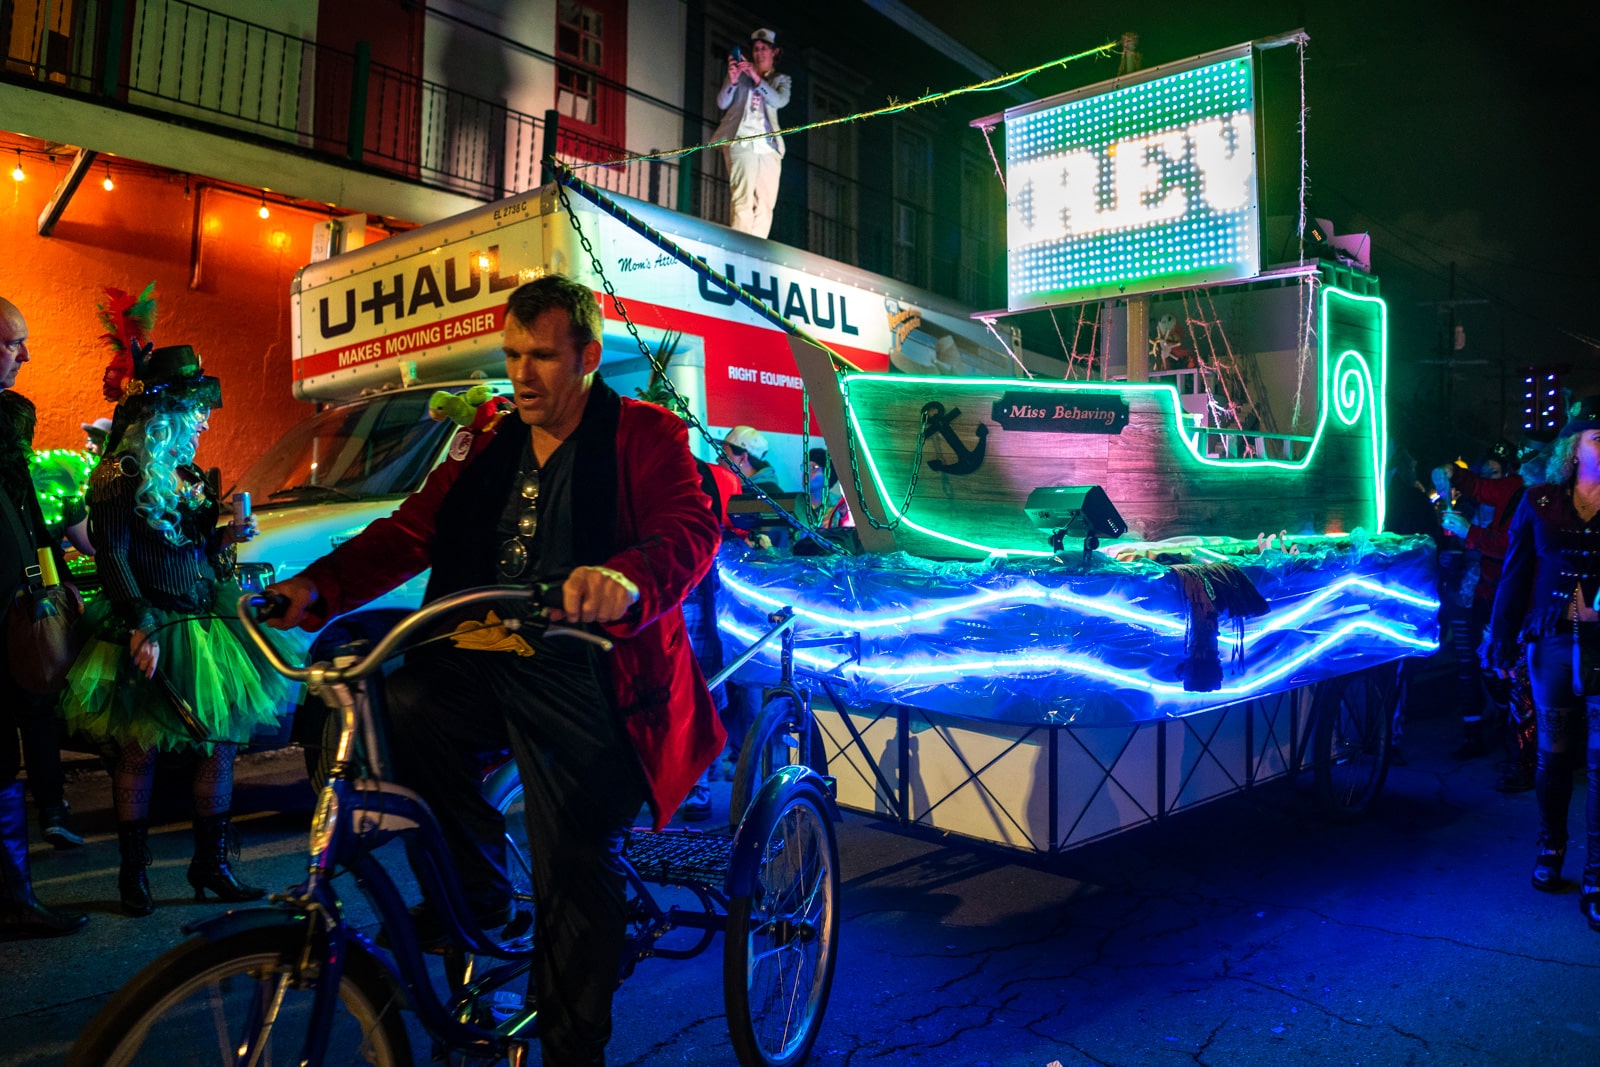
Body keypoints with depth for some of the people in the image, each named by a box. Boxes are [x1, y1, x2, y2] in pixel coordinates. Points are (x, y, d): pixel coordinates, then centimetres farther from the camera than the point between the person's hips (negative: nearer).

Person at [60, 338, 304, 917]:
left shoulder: (187, 474, 15)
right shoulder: (123, 474, -8)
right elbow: (112, 557, -13)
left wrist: (225, 537, 3)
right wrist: (141, 626, -19)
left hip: (204, 625, 7)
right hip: (150, 636, -7)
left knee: (222, 742, 6)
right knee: (139, 752, 2)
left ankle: (211, 862, 16)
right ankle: (133, 872, 17)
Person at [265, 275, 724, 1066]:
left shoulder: (644, 435, -2)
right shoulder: (487, 445, 15)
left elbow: (691, 528, -20)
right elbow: (410, 532, 10)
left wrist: (625, 580, -42)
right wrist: (317, 588, -7)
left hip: (587, 681, -5)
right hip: (485, 662, 5)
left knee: (575, 880, -6)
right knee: (399, 705, -23)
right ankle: (475, 886, 2)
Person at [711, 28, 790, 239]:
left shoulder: (781, 79, 20)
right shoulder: (739, 73, 15)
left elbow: (780, 101, -1)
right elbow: (722, 103, 4)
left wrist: (757, 79, -13)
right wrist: (732, 81, -14)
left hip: (768, 146, 3)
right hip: (742, 141, -3)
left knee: (765, 205, -6)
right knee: (742, 200, -18)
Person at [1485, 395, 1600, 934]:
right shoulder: (1540, 501, 4)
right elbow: (1516, 575, 5)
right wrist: (1501, 642, 3)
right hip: (1554, 642, 1)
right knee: (1554, 751, 12)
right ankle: (1550, 845, 30)